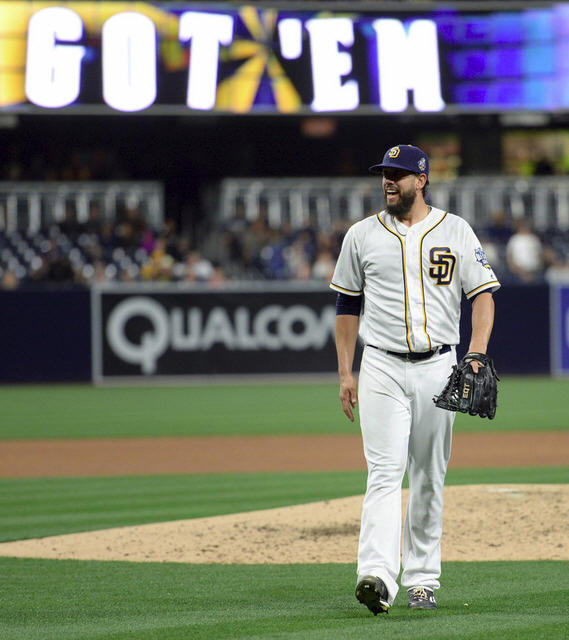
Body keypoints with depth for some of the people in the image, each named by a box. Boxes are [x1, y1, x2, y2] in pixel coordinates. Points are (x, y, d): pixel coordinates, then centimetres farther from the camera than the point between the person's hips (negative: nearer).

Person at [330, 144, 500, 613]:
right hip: (382, 368, -1)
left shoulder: (456, 232, 3)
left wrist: (477, 355, -14)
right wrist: (345, 373, 6)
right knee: (385, 472, -14)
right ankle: (377, 577, -26)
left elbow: (483, 294, 0)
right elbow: (347, 306, 11)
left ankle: (422, 579, 17)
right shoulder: (362, 235, 5)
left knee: (429, 478, 7)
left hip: (437, 367, 1)